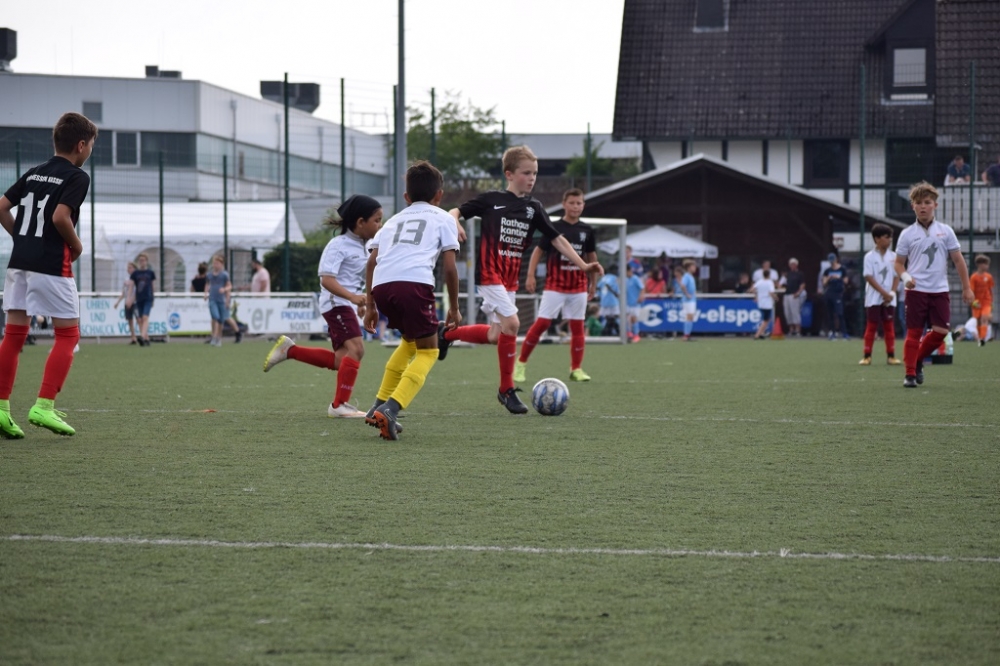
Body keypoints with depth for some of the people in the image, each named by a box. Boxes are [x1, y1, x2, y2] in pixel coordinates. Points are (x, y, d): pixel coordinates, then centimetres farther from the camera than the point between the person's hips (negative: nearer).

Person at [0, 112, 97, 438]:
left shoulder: (33, 174, 15)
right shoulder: (77, 177, -6)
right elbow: (60, 217, -19)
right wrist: (76, 244, -3)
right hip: (52, 264, -7)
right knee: (68, 335, 3)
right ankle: (44, 407, -6)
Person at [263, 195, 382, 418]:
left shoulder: (361, 247, 13)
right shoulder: (338, 245, -14)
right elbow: (327, 279, -24)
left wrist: (360, 304, 28)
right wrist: (352, 296, -35)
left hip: (348, 304, 9)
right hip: (336, 302, -9)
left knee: (340, 360, 10)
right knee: (355, 348, -21)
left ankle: (289, 349, 22)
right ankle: (339, 405, -19)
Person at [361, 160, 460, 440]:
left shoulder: (394, 220, 32)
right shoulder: (443, 219, 21)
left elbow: (371, 262, 21)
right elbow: (449, 266, 10)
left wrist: (370, 306, 25)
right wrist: (454, 308, 17)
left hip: (381, 286, 5)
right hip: (415, 283, -5)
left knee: (411, 341, 29)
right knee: (427, 350, 8)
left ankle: (379, 407, 23)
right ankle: (390, 409, -13)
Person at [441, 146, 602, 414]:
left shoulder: (533, 208, 6)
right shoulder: (492, 200, -5)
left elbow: (557, 240, 7)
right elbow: (456, 211, 0)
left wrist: (582, 265, -1)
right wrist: (455, 222, -24)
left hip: (510, 279, 6)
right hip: (489, 274, -6)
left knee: (495, 336, 7)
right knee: (511, 323, -20)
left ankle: (448, 334, 34)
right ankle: (507, 389, -7)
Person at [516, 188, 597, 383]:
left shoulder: (587, 230, 5)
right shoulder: (554, 228, -5)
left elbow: (591, 256, 16)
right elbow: (538, 251, 0)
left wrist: (593, 282, 18)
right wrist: (530, 276, -8)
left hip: (578, 286, 3)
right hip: (555, 285, -3)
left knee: (577, 326, 3)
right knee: (542, 323, -8)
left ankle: (576, 369, 10)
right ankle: (521, 363, 2)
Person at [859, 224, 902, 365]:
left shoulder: (893, 256, 6)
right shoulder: (870, 257, -5)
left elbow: (896, 276, 7)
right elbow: (869, 277, -10)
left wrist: (892, 293, -8)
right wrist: (884, 292, -16)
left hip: (889, 299, 3)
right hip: (874, 299, -3)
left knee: (889, 327, 4)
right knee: (871, 327, -1)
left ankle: (891, 356, 7)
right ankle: (867, 356, 2)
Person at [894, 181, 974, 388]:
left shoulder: (945, 231, 5)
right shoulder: (907, 234, 2)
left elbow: (958, 260, 7)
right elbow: (899, 262, 6)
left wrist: (966, 288, 5)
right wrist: (905, 277, -15)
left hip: (939, 290, 2)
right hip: (916, 290, -2)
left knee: (941, 330, -4)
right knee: (914, 332, -3)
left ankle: (918, 360, 18)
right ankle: (910, 373, 4)